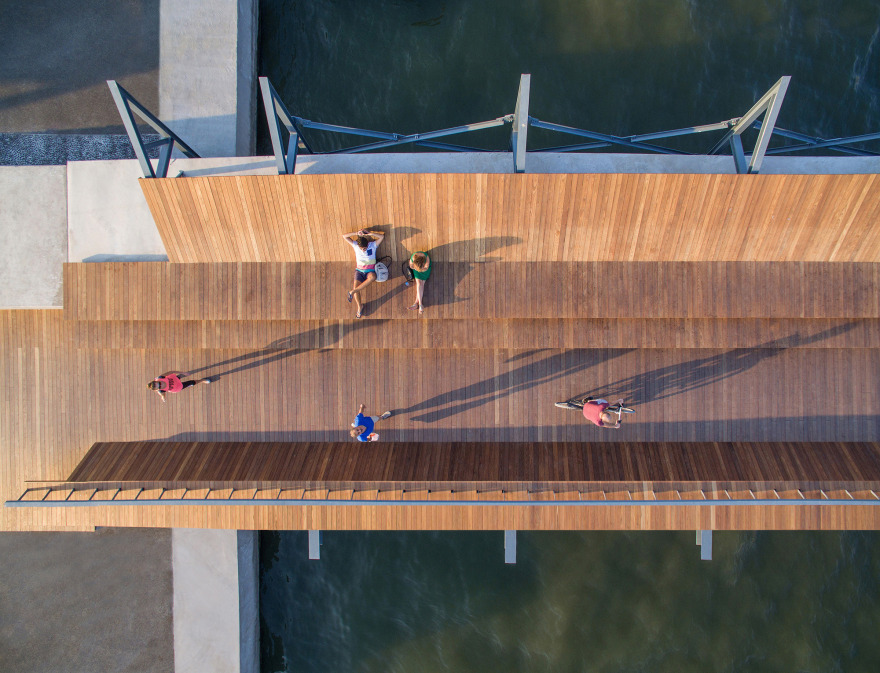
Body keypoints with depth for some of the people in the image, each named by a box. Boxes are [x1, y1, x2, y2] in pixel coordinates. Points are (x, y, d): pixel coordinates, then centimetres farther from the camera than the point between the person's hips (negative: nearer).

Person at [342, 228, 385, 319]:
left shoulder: (373, 245, -4)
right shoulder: (355, 245, 0)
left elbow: (382, 236, -16)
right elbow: (344, 236, -4)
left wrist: (368, 234, -20)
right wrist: (356, 233, -13)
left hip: (370, 271, -2)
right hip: (359, 270, 2)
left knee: (372, 277, -38)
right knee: (356, 286, -21)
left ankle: (353, 291, -32)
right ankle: (359, 307, -2)